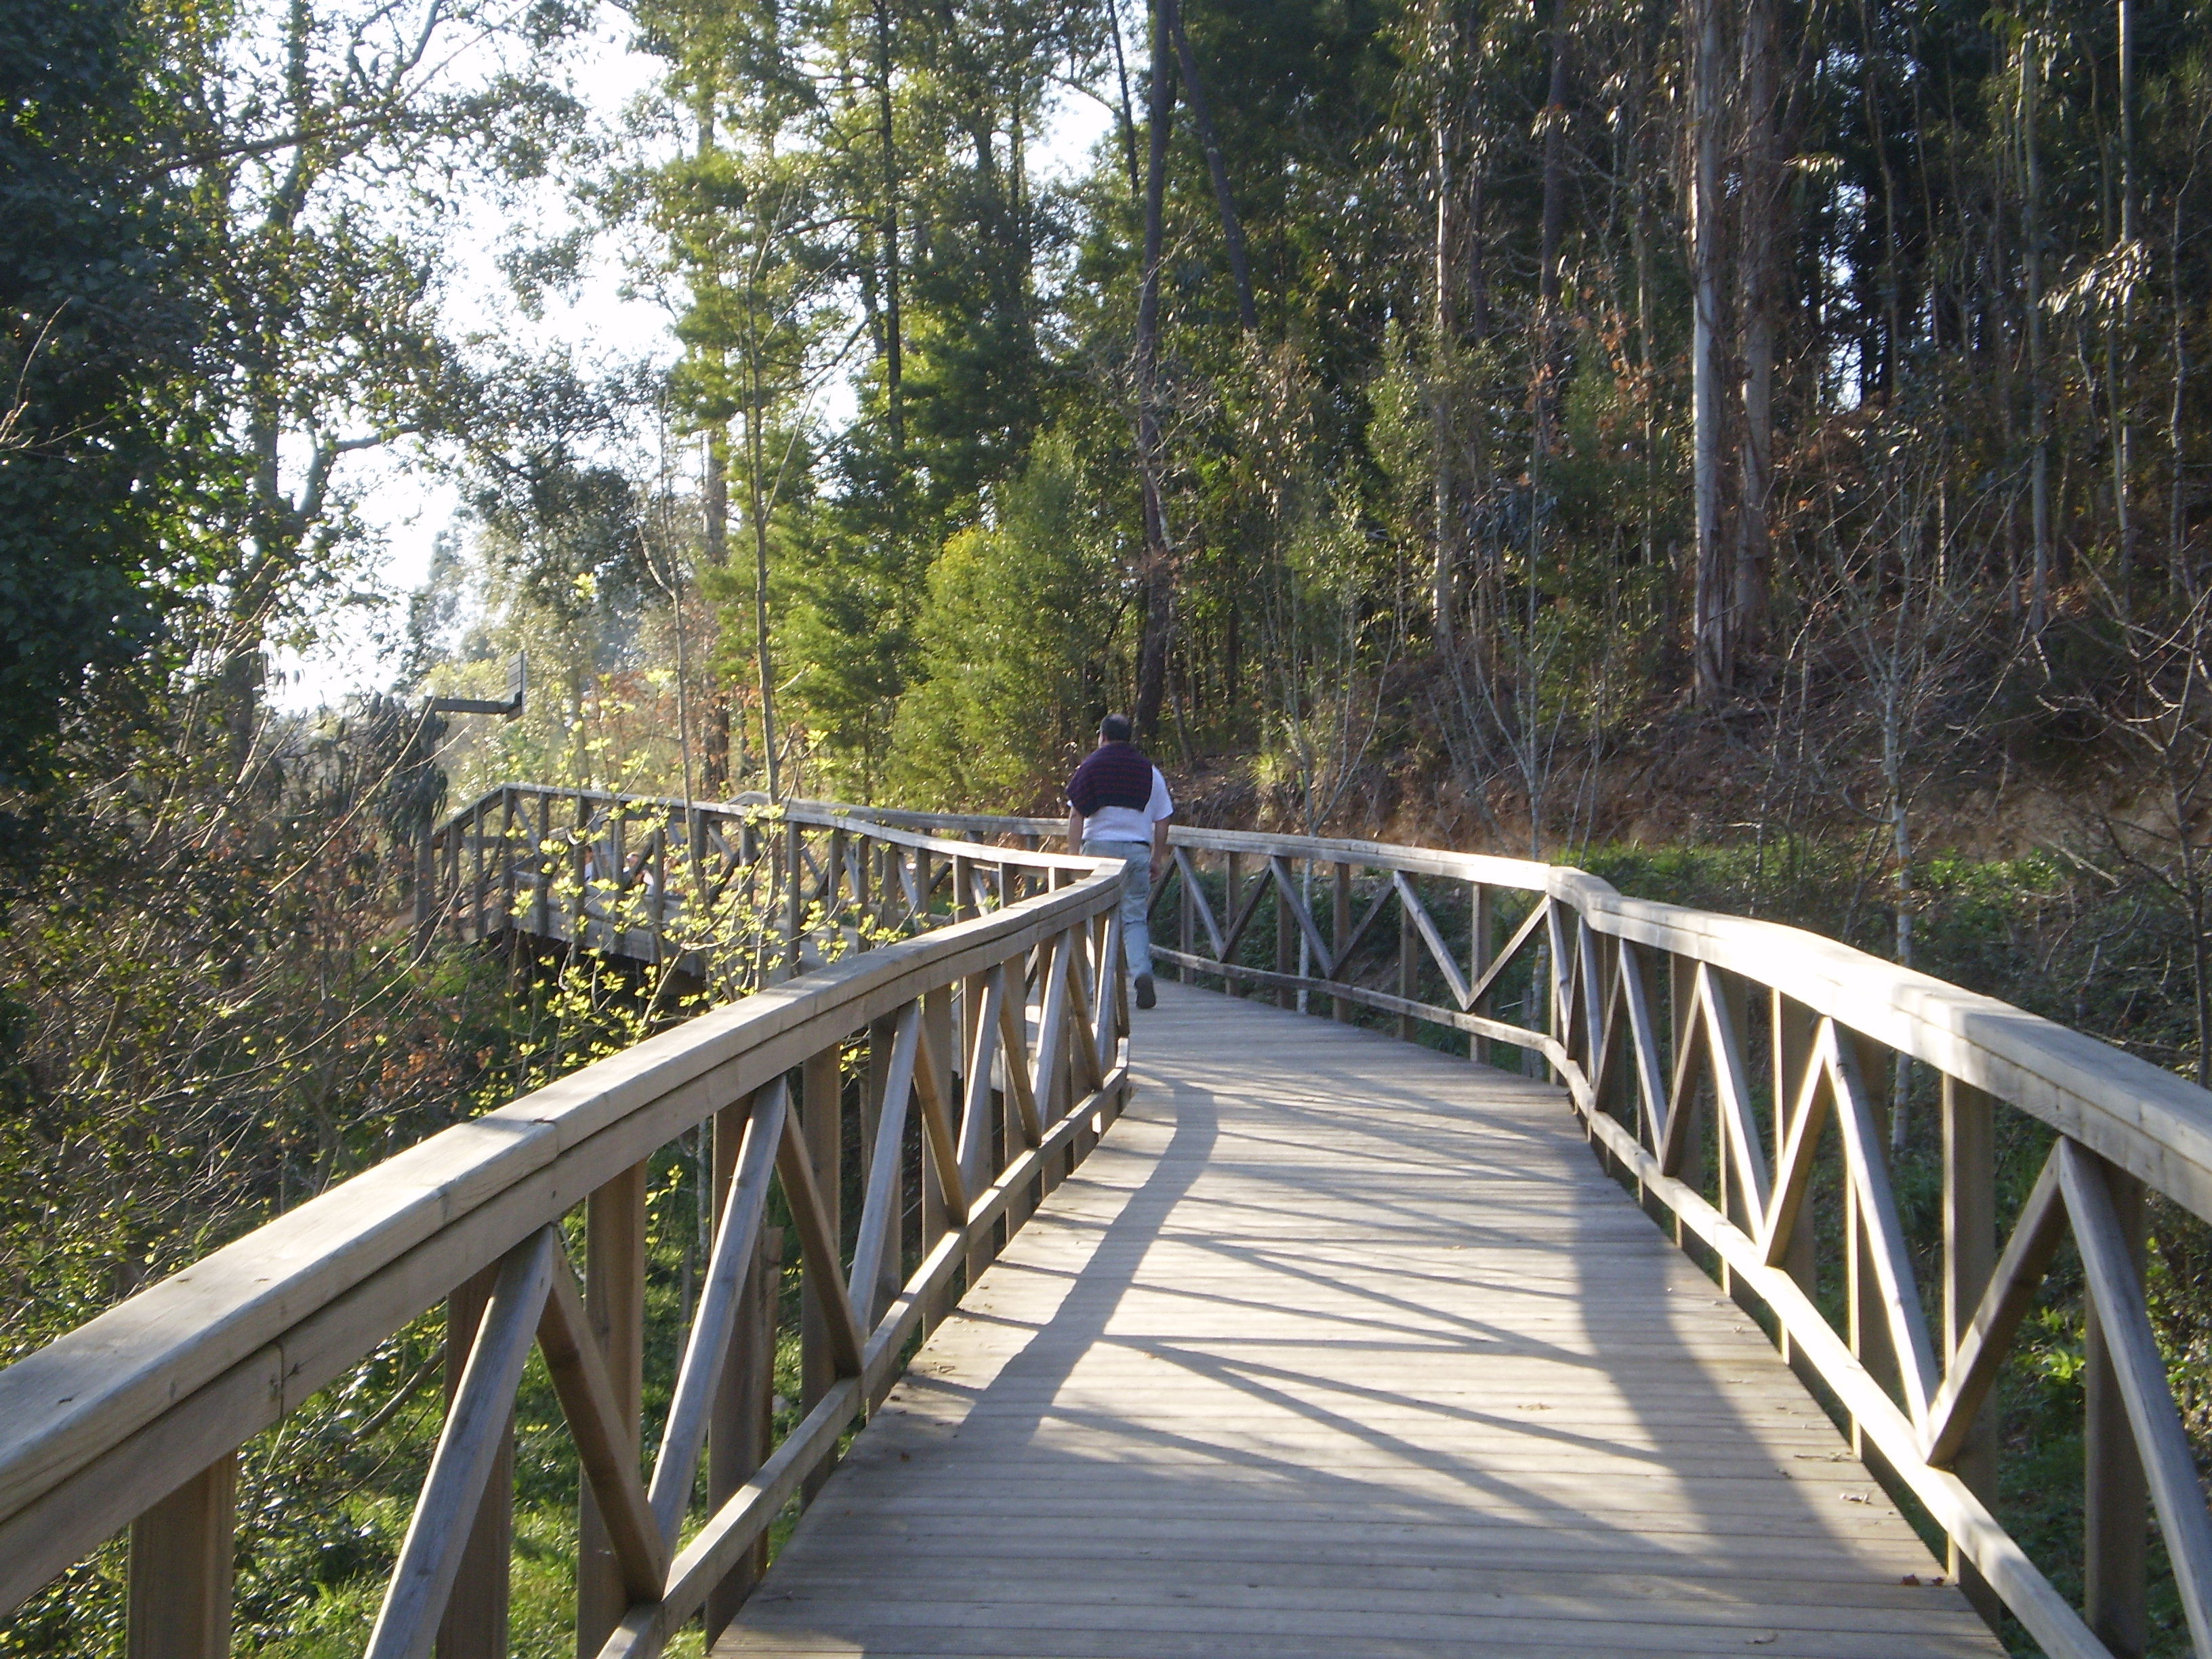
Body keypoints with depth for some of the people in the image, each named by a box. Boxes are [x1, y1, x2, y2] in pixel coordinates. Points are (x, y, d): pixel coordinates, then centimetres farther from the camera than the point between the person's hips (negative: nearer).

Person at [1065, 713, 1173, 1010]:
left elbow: (1076, 813, -5)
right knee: (1135, 917, 4)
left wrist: (1073, 852, -4)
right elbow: (1162, 820, 9)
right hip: (1137, 850, 2)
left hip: (1099, 846, -1)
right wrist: (1158, 858, 17)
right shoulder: (1150, 771, 9)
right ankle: (1142, 972, -18)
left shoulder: (1092, 765, 2)